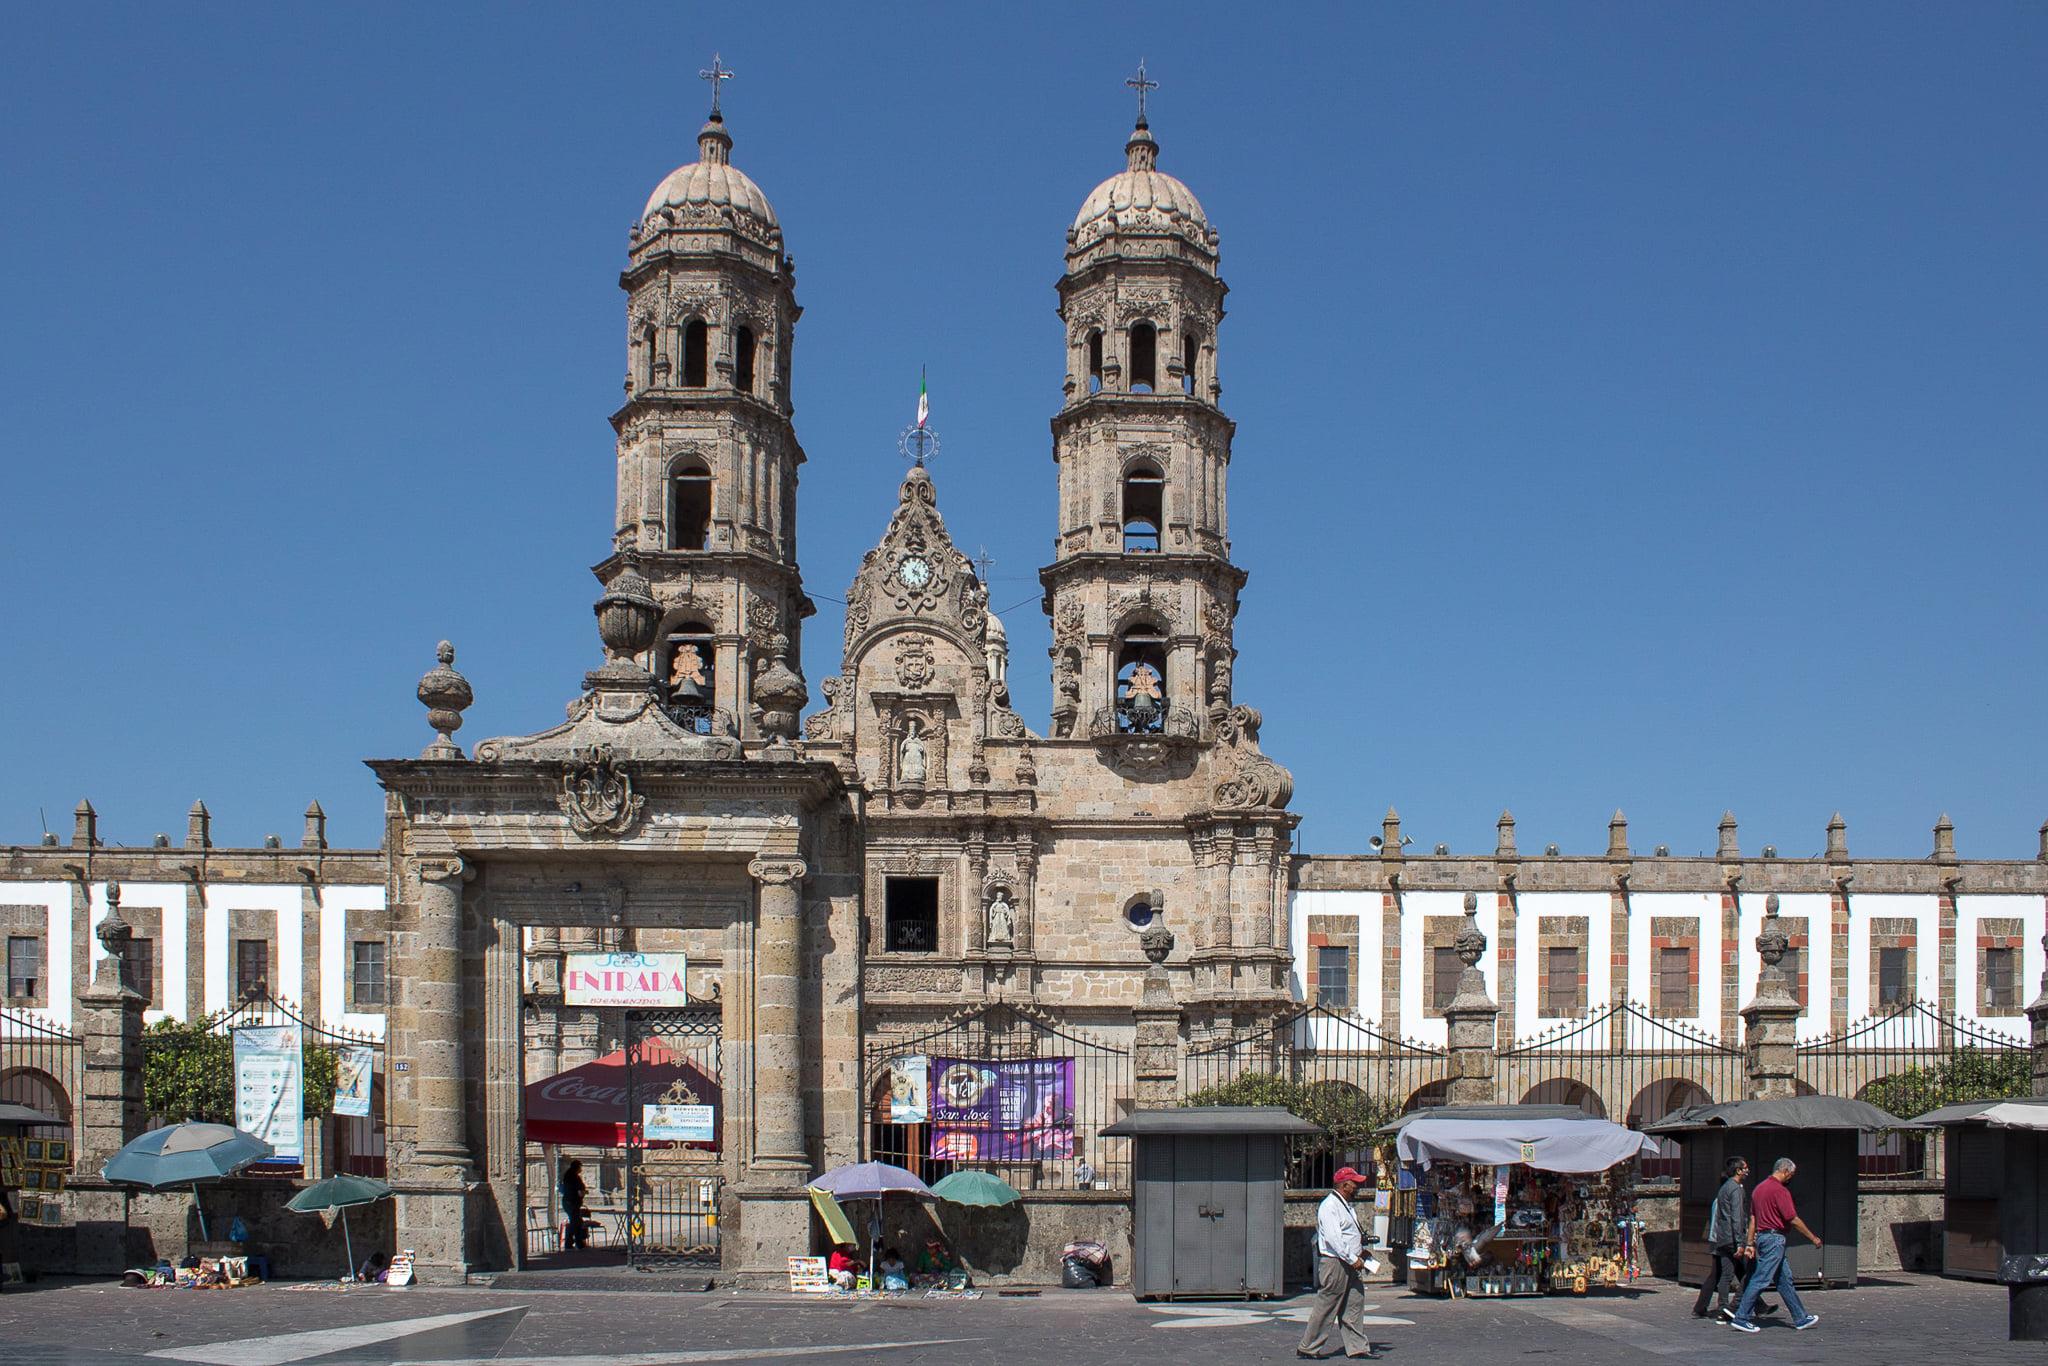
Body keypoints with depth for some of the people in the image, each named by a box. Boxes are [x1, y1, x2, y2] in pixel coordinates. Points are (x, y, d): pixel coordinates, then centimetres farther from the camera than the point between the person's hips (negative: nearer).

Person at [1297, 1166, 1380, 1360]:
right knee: (1326, 1307, -4)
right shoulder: (1330, 1206, -16)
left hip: (1348, 1264, 10)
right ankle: (1307, 1347, 4)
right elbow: (1333, 1238, -24)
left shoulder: (1346, 1205, 18)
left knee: (1354, 1304, 9)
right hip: (1334, 1263, -10)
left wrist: (1361, 1252, 14)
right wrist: (1353, 1259, -23)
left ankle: (1358, 1346, 15)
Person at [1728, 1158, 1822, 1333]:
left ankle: (1800, 1318, 21)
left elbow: (1752, 1218, 16)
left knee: (1784, 1279, 15)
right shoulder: (1780, 1190, -14)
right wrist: (1813, 1238, -3)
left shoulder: (1760, 1187, 14)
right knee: (1761, 1279, -9)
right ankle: (1741, 1318, -10)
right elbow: (1793, 1220, -14)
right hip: (1774, 1238, -10)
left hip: (1762, 1236, 10)